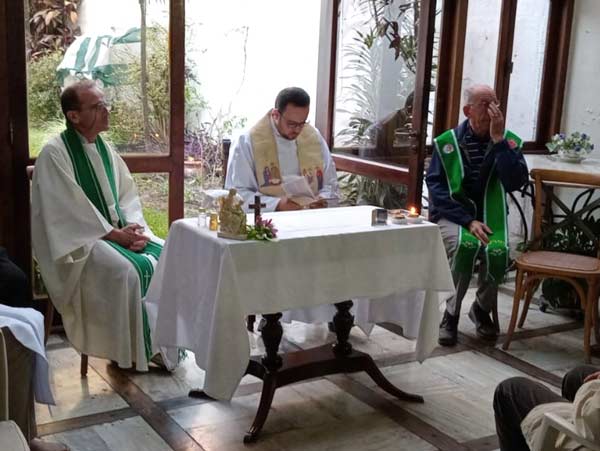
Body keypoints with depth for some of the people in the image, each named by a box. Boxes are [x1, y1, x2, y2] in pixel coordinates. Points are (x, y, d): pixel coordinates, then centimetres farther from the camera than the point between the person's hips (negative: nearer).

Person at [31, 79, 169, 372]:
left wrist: (133, 226, -7)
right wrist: (115, 234, -18)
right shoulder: (54, 153, -12)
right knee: (125, 271, -31)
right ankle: (130, 354, -14)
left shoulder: (104, 149, 11)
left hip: (118, 231, 7)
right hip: (77, 239, -7)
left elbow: (127, 193, 12)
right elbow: (71, 209, -18)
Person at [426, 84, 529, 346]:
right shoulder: (447, 142, -3)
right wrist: (468, 221, -17)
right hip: (453, 216, -1)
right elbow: (436, 188, -7)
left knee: (497, 251, -31)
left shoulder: (509, 141, 1)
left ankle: (482, 309, 0)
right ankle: (451, 315, -11)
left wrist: (498, 140, -17)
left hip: (489, 218, 1)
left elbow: (516, 183, -14)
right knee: (465, 245, -34)